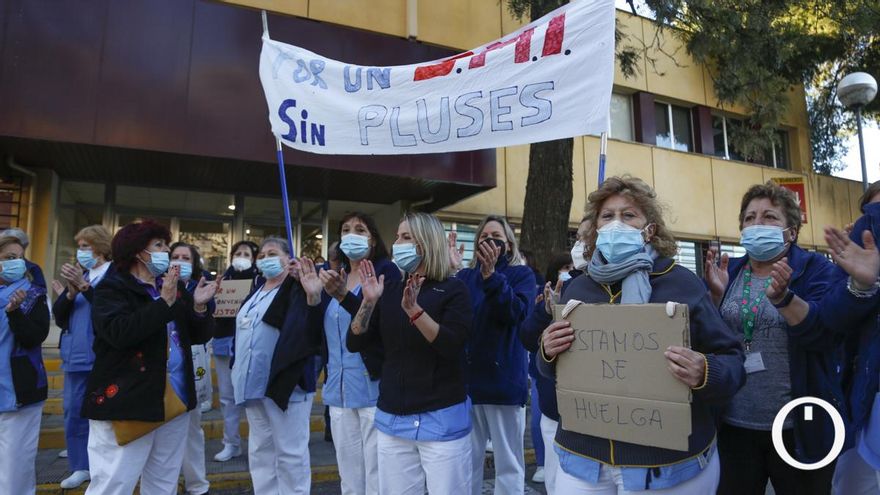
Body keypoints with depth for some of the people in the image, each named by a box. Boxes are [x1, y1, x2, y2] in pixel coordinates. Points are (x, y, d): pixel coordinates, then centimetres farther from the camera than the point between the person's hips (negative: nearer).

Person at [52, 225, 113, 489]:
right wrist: (70, 292, -9)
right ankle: (80, 466, 25)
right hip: (75, 355, 7)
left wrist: (84, 285, -22)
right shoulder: (78, 274, 13)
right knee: (73, 411, 12)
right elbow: (58, 315, 9)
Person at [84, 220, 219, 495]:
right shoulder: (112, 288, -6)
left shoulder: (174, 286, 12)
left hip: (174, 400, 6)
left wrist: (199, 307, -9)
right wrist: (164, 302, -24)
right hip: (127, 402, -6)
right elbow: (119, 332, -24)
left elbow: (200, 336, 9)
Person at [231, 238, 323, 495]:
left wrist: (313, 297, -45)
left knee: (290, 452, 2)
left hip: (284, 383, -8)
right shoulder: (257, 291, 14)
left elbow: (312, 331, -28)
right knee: (260, 450, 20)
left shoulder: (298, 289, -12)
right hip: (255, 384, 9)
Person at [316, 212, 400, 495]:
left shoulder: (386, 271, -6)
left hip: (374, 387, -6)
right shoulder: (336, 276, 14)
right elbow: (323, 329, 14)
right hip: (338, 389, 6)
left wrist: (343, 296, -31)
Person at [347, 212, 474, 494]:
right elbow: (354, 344, 3)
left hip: (442, 419, -4)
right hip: (391, 419, 4)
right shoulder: (390, 290, 7)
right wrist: (368, 302, -12)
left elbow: (452, 346, -18)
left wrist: (414, 310, -28)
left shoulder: (452, 289, -6)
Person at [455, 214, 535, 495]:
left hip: (504, 377, -3)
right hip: (467, 377, 3)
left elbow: (518, 312, -18)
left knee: (508, 464, 6)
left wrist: (491, 274, -28)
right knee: (467, 462, 14)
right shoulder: (464, 277, 10)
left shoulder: (522, 274, 0)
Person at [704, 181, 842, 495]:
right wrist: (716, 295, -14)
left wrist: (783, 296, -33)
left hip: (798, 426, -2)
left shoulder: (816, 268, -2)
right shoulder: (727, 271, 5)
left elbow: (824, 333, -17)